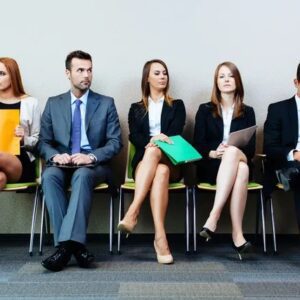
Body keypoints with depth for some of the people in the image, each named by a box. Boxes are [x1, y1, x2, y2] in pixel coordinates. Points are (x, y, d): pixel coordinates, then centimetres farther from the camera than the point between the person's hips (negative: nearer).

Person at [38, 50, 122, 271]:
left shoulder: (106, 103, 6)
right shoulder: (53, 104, 11)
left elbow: (116, 142, 0)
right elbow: (44, 142, 9)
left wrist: (91, 157, -18)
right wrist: (55, 155, -15)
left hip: (94, 165, -2)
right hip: (62, 164, 2)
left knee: (82, 175, -37)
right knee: (49, 175, -33)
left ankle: (67, 243, -39)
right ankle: (74, 245, -35)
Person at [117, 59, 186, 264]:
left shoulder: (177, 106, 19)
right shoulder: (136, 108, 20)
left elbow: (175, 133, 3)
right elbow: (134, 136, 4)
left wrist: (154, 145, -16)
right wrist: (151, 142, -19)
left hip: (170, 160, 0)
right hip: (144, 161, 0)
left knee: (161, 171, -38)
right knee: (160, 173, -37)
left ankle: (133, 211, -47)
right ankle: (161, 236, -47)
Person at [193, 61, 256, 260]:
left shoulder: (247, 112, 14)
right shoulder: (205, 110, 12)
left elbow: (251, 148, 5)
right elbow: (198, 145, 3)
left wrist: (231, 152, -17)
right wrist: (213, 153, -19)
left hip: (240, 161, 1)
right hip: (211, 166, -1)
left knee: (241, 166, -38)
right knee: (240, 172, -37)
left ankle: (214, 216, -45)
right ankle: (237, 233, -41)